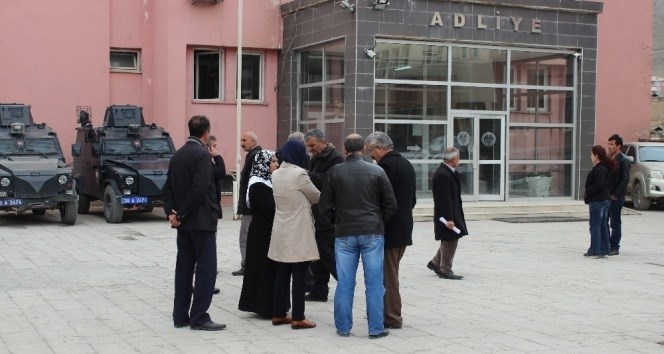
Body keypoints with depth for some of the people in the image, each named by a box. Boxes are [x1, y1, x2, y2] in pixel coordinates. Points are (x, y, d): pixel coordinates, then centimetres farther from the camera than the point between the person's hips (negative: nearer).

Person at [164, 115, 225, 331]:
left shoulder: (177, 155, 12)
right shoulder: (202, 154, -13)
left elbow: (168, 188, 11)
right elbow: (199, 189, -21)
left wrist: (172, 212, 1)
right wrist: (181, 215, -13)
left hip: (184, 223, 8)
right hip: (202, 220, -8)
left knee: (184, 268, 11)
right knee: (206, 269, -4)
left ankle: (180, 316, 14)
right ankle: (199, 318, -4)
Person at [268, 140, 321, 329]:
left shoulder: (276, 174, 7)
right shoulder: (299, 174, -14)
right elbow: (316, 197, -2)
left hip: (281, 232, 7)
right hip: (298, 232, -7)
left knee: (282, 274, 12)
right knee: (299, 276, -3)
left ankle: (279, 314, 17)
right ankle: (298, 318, -1)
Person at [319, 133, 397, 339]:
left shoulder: (335, 172, -1)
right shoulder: (377, 171, -1)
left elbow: (324, 206, 1)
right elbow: (391, 205, 0)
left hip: (344, 234, 1)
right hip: (372, 233, -1)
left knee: (344, 283, 7)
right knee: (374, 283, 4)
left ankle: (343, 328, 12)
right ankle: (376, 329, 6)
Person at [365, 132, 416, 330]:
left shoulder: (386, 165, -16)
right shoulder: (406, 164, 14)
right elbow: (412, 199, 19)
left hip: (389, 229, -9)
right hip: (404, 228, 9)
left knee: (388, 274, -2)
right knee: (391, 272, 17)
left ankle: (392, 318, 2)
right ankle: (390, 312, 23)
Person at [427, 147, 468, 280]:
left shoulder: (448, 172, 11)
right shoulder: (442, 175, -22)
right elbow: (444, 199, -25)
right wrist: (449, 219, -25)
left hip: (453, 213, 10)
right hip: (447, 214, -10)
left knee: (449, 241, 18)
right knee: (450, 241, -2)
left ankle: (435, 263, 28)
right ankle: (445, 270, 8)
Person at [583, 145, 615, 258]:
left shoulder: (599, 169, -17)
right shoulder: (606, 168, 14)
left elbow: (600, 185, -26)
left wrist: (587, 192, -16)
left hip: (597, 201, -10)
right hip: (605, 199, 10)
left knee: (595, 226, -5)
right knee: (603, 226, 13)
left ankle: (595, 251, -3)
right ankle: (604, 250, 17)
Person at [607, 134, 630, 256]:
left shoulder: (623, 161, -9)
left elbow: (625, 180, -14)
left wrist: (615, 195, -15)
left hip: (616, 197, -7)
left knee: (615, 223, 0)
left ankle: (614, 248, 6)